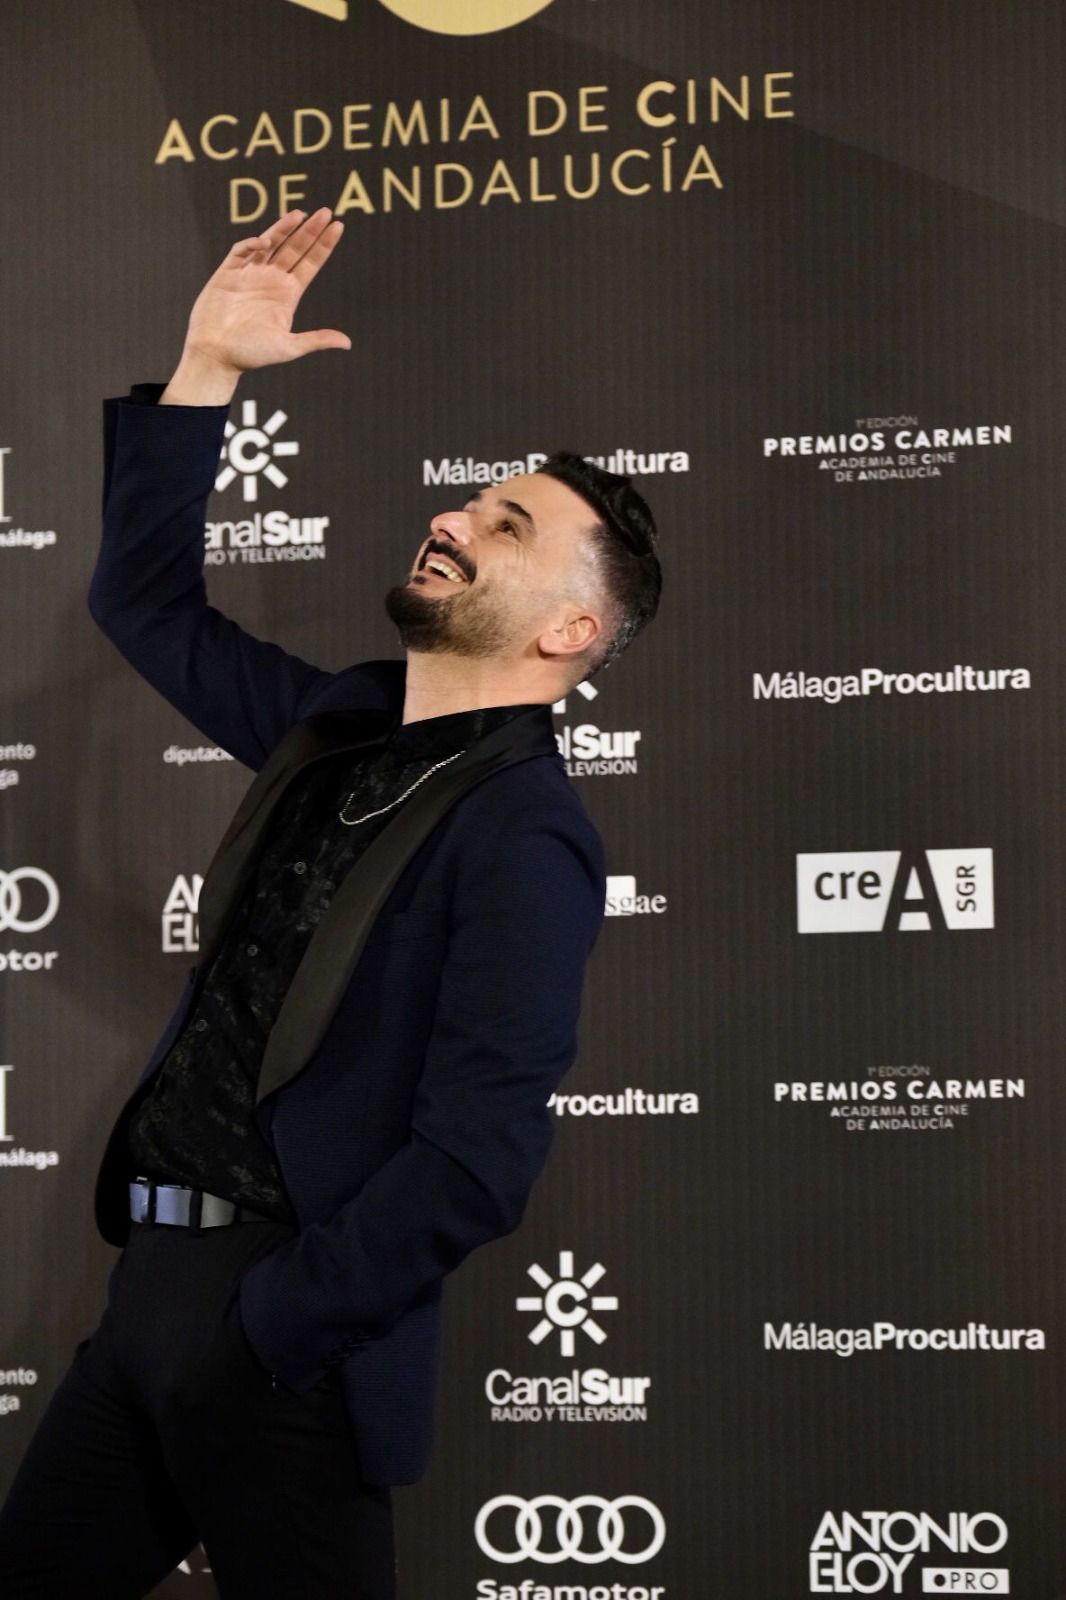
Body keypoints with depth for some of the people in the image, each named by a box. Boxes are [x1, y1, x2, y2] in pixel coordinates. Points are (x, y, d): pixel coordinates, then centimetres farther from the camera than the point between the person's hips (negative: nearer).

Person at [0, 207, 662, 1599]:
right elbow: (146, 600, 19)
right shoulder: (343, 728, 10)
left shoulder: (526, 837, -14)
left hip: (278, 1333, -7)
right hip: (152, 1277, 7)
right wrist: (205, 369, 9)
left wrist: (263, 1329, -16)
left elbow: (478, 1157, -21)